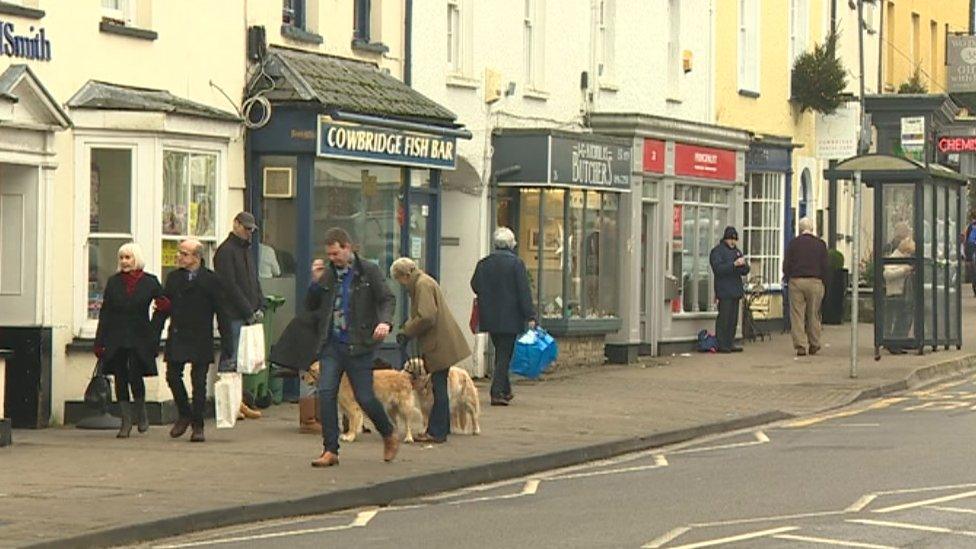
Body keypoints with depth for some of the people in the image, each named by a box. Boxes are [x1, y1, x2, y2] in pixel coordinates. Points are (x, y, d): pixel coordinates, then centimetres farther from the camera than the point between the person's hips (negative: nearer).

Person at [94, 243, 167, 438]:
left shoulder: (150, 282, 3)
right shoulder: (113, 281, 9)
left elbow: (164, 302, 10)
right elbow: (105, 312, 8)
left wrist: (164, 304, -17)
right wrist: (100, 341, 3)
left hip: (139, 338, -3)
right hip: (116, 338, 3)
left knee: (135, 376, -11)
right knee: (120, 378, 3)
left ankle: (141, 413, 13)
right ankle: (126, 420, 11)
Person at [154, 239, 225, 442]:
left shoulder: (210, 280, -4)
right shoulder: (173, 278, 9)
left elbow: (221, 310, -4)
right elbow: (163, 308, 12)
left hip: (201, 339, -4)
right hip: (177, 337, 4)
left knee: (199, 381, -2)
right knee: (173, 376, 1)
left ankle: (198, 425, 6)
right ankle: (185, 415, 22)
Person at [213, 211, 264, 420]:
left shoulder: (247, 250, 21)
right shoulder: (226, 251, -8)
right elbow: (230, 286, -14)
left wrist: (260, 307, 8)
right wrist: (248, 311, -13)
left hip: (247, 315, 8)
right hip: (232, 316, -8)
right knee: (231, 358, -7)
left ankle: (237, 403, 9)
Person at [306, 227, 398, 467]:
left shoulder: (369, 271, -2)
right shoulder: (327, 274, 9)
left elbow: (387, 299, -5)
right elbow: (311, 306, 13)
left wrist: (385, 321, -25)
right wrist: (315, 283, -4)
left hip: (358, 345, -4)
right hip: (331, 344, 4)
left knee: (365, 397, -1)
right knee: (326, 393, -8)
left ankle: (389, 435, 25)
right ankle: (331, 451, -2)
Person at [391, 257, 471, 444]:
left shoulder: (423, 284, -15)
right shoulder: (421, 283, 17)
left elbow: (426, 317, -23)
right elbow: (418, 316, 21)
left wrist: (407, 332, -12)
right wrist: (406, 330, 5)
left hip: (439, 345, -10)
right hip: (440, 344, 10)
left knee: (439, 387, -6)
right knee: (439, 387, 15)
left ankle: (437, 432, -4)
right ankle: (441, 428, 21)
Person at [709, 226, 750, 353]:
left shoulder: (737, 251, 20)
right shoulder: (717, 251, -2)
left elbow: (745, 271, 18)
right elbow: (718, 268, -17)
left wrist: (743, 265, -4)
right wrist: (734, 264, -24)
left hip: (735, 290, 8)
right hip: (724, 291, -8)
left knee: (733, 319, 7)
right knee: (724, 318, -10)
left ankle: (729, 344, 12)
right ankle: (721, 344, -9)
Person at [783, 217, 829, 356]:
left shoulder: (793, 243, 2)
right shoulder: (820, 244, 3)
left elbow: (786, 265, 2)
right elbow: (824, 266, 3)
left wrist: (788, 280, 11)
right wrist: (823, 282, 12)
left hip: (796, 281, -1)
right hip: (815, 282, 1)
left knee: (797, 315, 0)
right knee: (813, 314, 10)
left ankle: (800, 346, -6)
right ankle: (814, 344, 16)